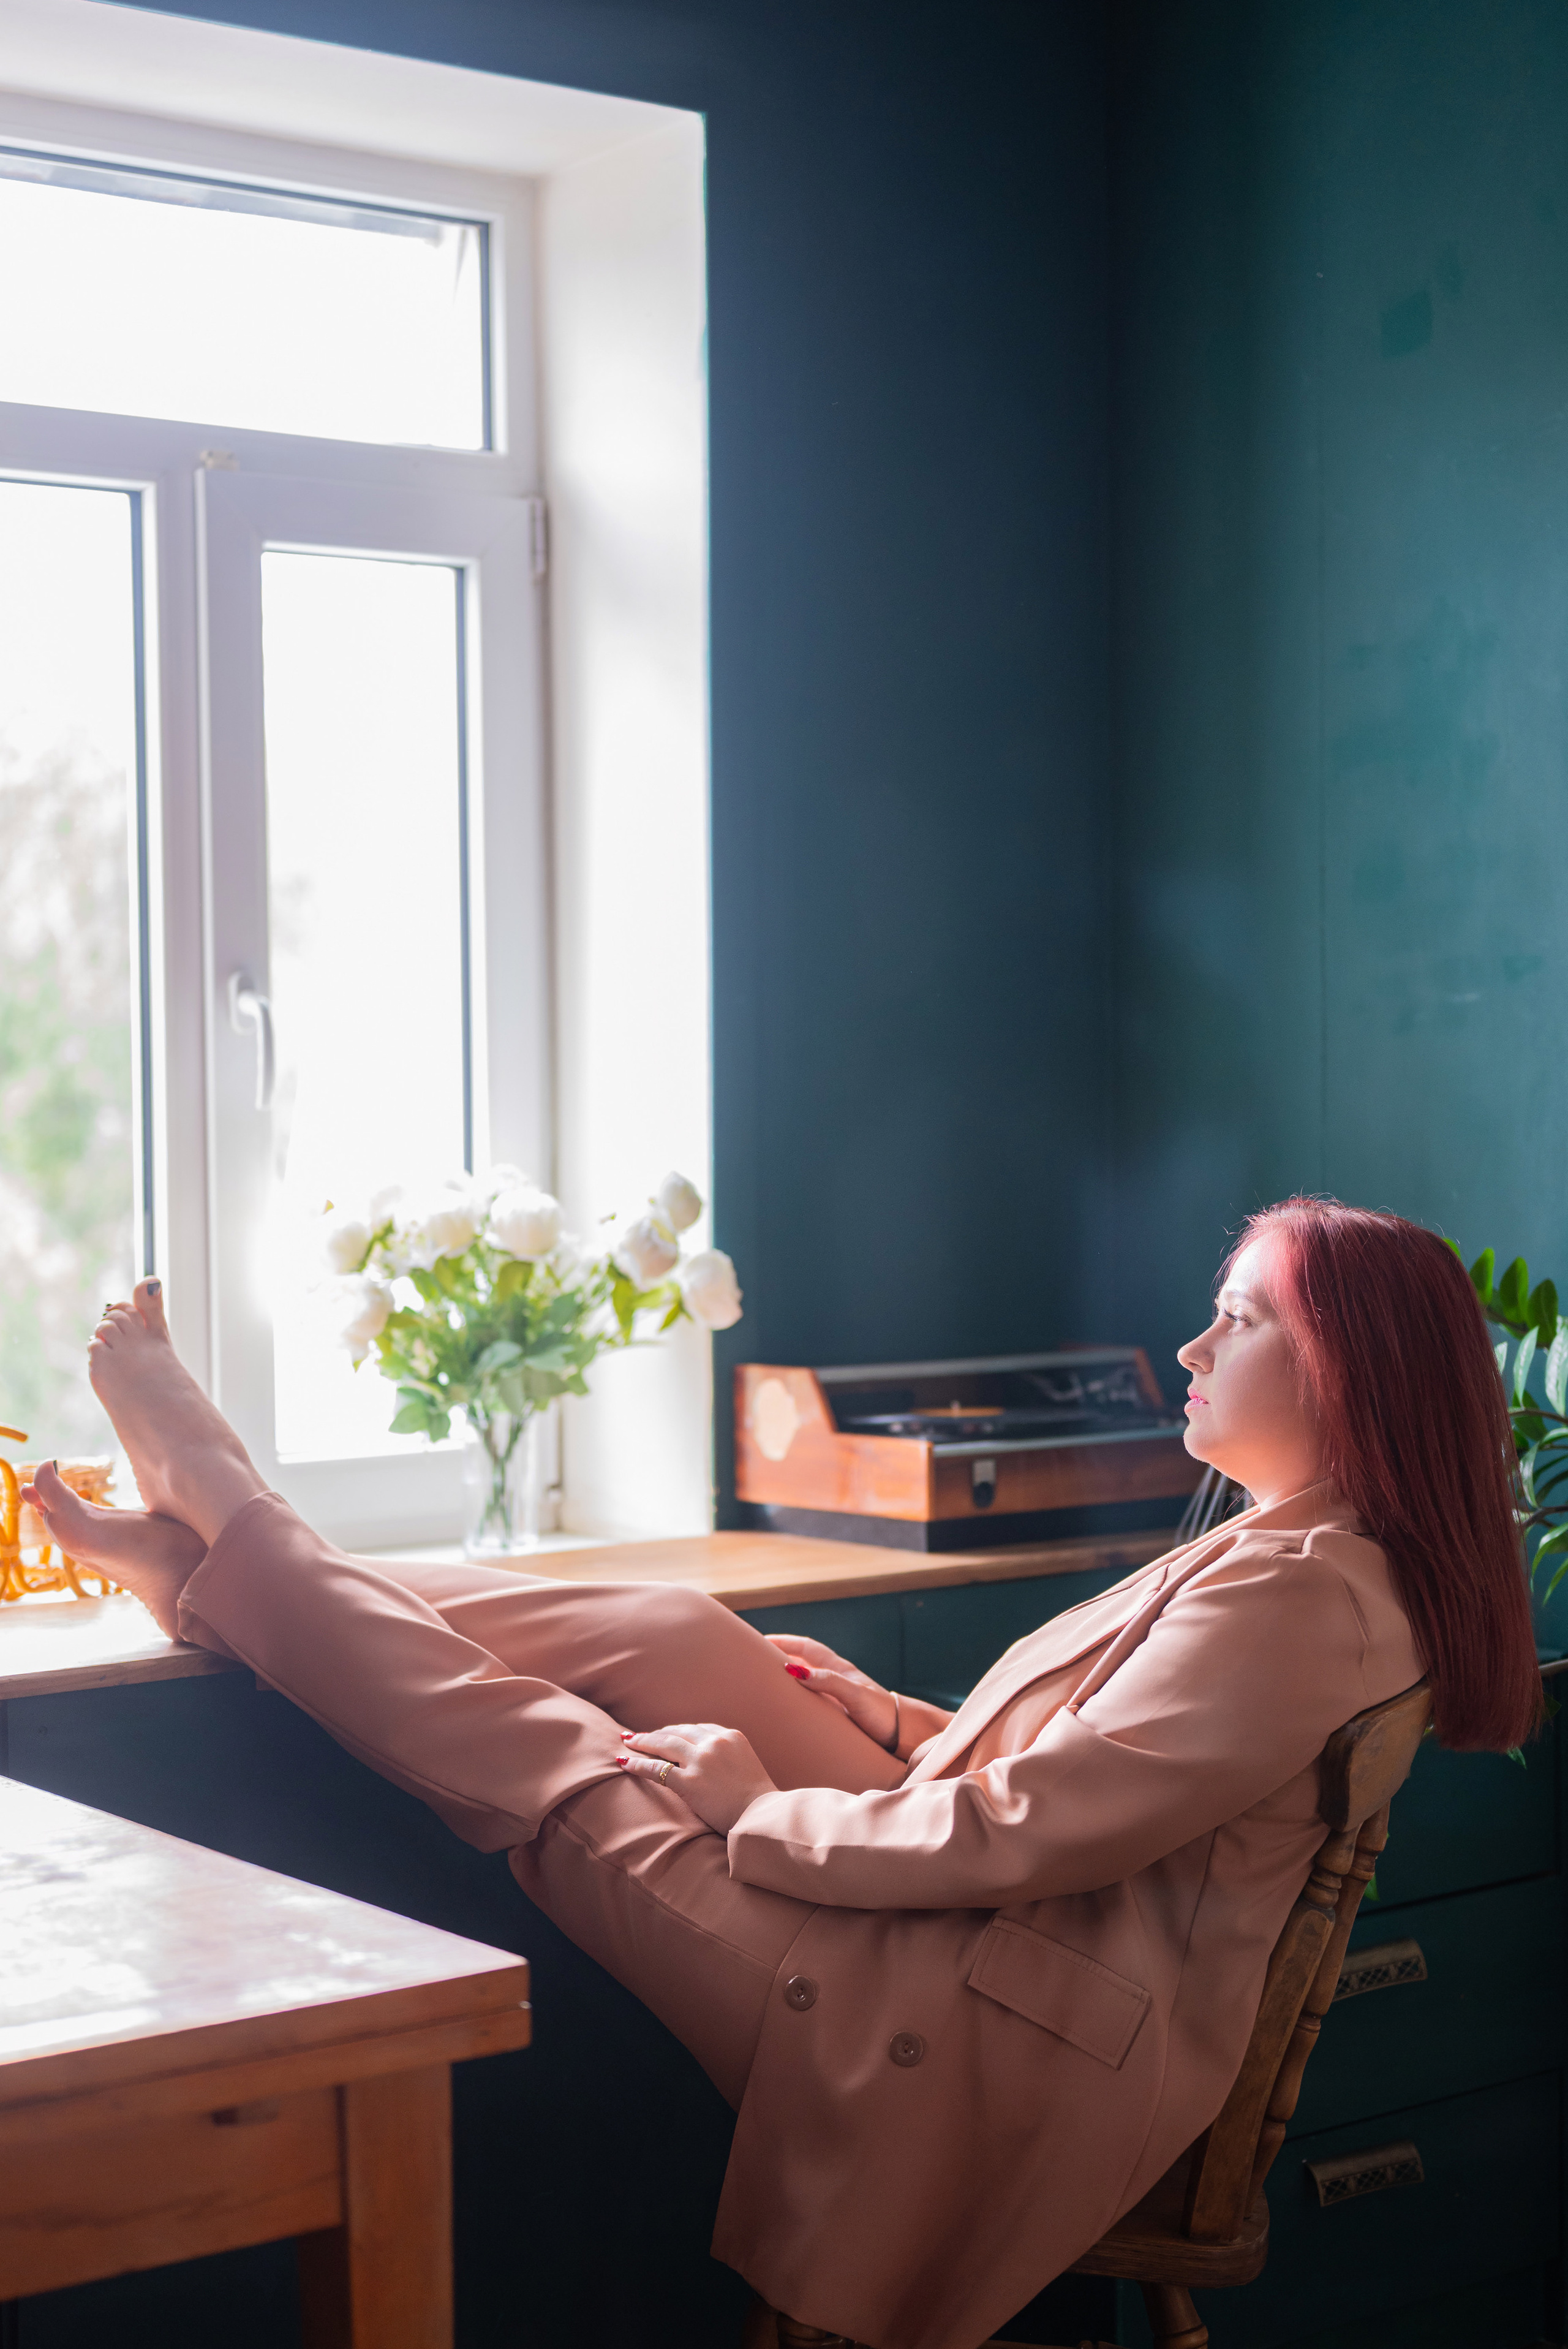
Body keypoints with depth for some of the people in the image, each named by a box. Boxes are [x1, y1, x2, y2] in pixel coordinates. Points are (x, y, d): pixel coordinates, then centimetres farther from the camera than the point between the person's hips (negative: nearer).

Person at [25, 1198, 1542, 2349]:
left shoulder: (1301, 1595, -22)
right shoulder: (1281, 1558, 11)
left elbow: (1014, 1835, -25)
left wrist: (737, 1808, -15)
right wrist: (873, 1715, 6)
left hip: (986, 2035, -9)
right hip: (965, 1927, 9)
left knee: (558, 1773, -5)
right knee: (676, 1637, 1)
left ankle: (223, 1526, 13)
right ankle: (223, 1555, 10)